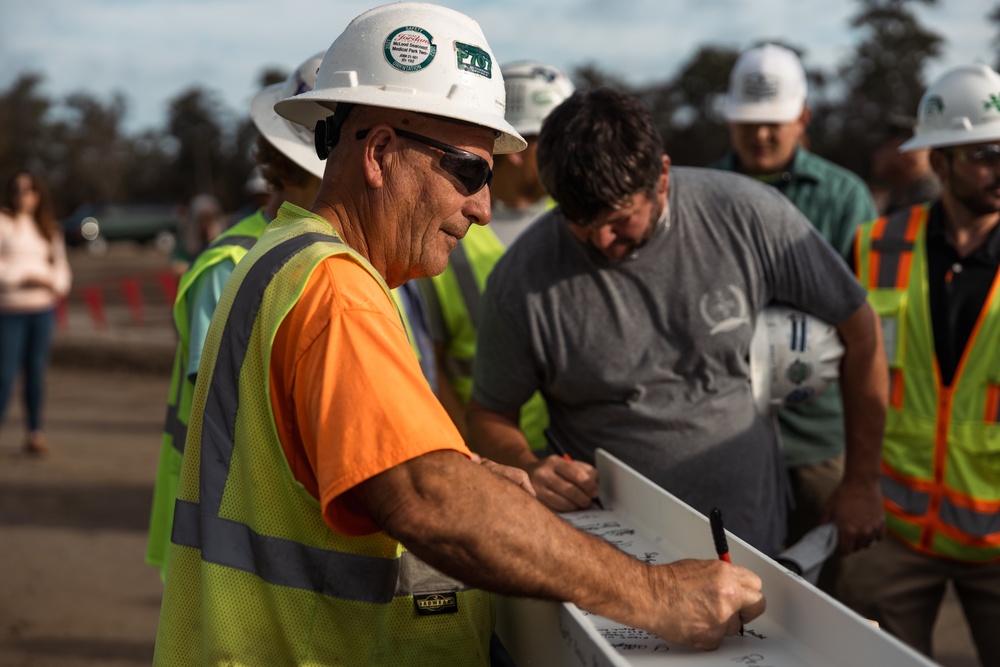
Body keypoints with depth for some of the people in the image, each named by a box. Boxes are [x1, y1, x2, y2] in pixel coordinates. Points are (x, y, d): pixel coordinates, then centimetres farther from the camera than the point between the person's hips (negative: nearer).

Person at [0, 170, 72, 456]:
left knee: (36, 370, 6)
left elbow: (60, 264, 19)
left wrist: (58, 283, 0)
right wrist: (24, 277, -14)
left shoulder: (48, 228, 17)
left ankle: (35, 432, 14)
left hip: (43, 308, 5)